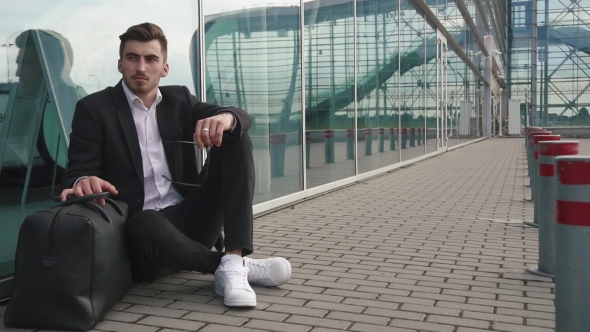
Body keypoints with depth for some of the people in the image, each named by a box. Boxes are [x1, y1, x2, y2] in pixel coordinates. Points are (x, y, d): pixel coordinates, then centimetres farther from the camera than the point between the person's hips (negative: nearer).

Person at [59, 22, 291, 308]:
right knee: (145, 223, -40)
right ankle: (238, 265, -17)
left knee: (235, 139, -11)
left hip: (189, 219, 5)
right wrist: (82, 183, -33)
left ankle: (234, 263, -25)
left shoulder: (179, 99, 12)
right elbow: (77, 172, -7)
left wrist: (226, 118, -24)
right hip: (141, 228, -4)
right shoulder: (94, 109, 2)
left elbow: (241, 117, 2)